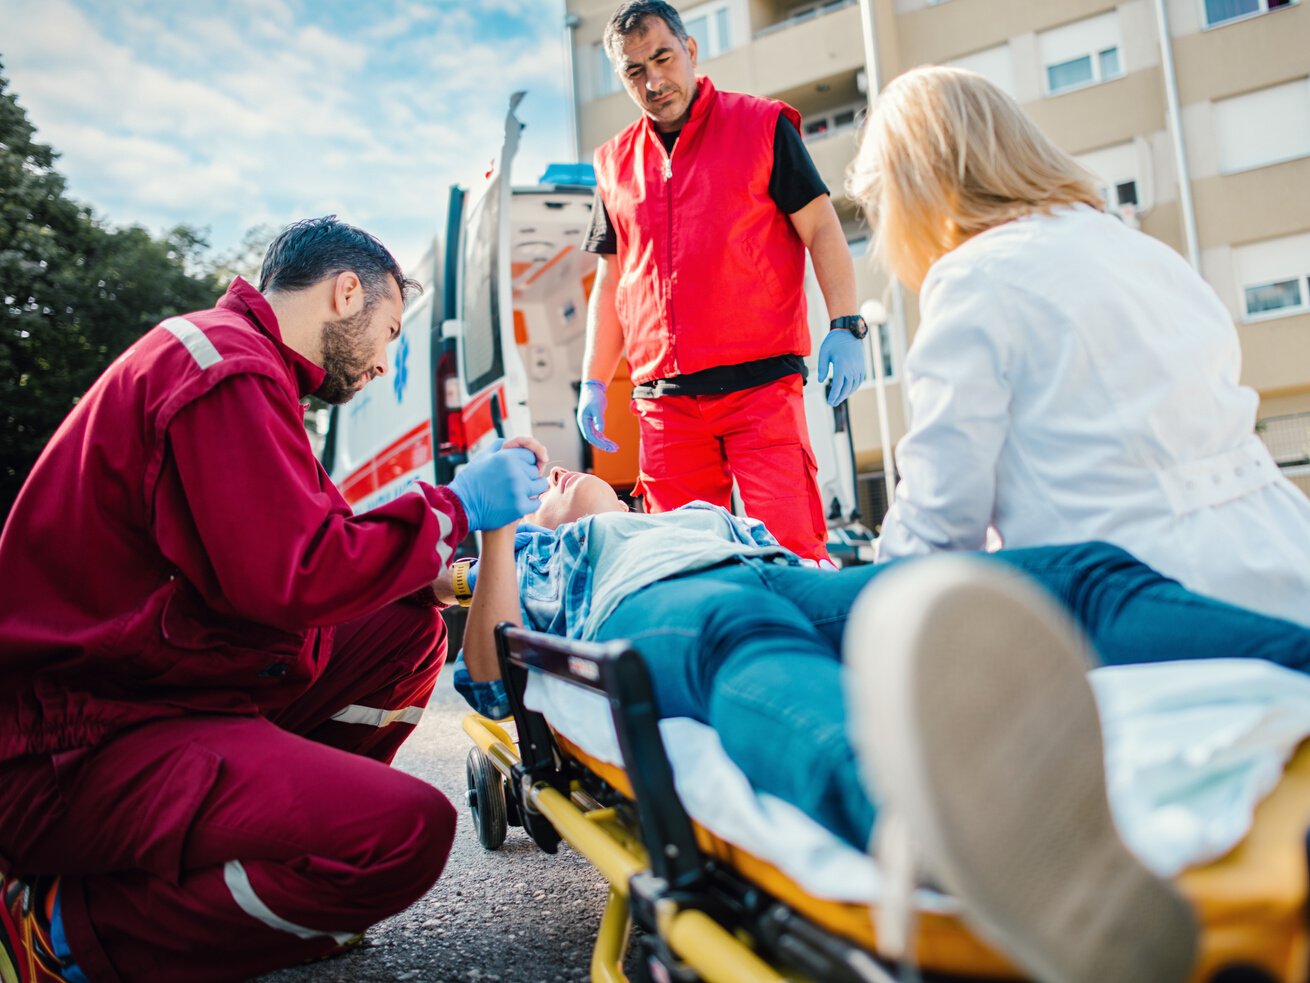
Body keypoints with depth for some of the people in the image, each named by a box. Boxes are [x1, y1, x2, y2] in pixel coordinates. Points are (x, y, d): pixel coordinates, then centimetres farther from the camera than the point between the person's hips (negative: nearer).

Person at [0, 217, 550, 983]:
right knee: (405, 831, -27)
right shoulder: (226, 373, -16)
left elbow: (293, 551, 18)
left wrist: (435, 569, 17)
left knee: (409, 627, 10)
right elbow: (288, 581, -25)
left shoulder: (225, 355, 17)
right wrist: (456, 509, -12)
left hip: (168, 687, 11)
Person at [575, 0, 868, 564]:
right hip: (663, 399, 4)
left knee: (788, 547, -9)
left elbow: (821, 231, 3)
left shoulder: (762, 126, 6)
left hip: (761, 383, -3)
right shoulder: (615, 163, 17)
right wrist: (593, 383, 15)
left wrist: (845, 326, -10)